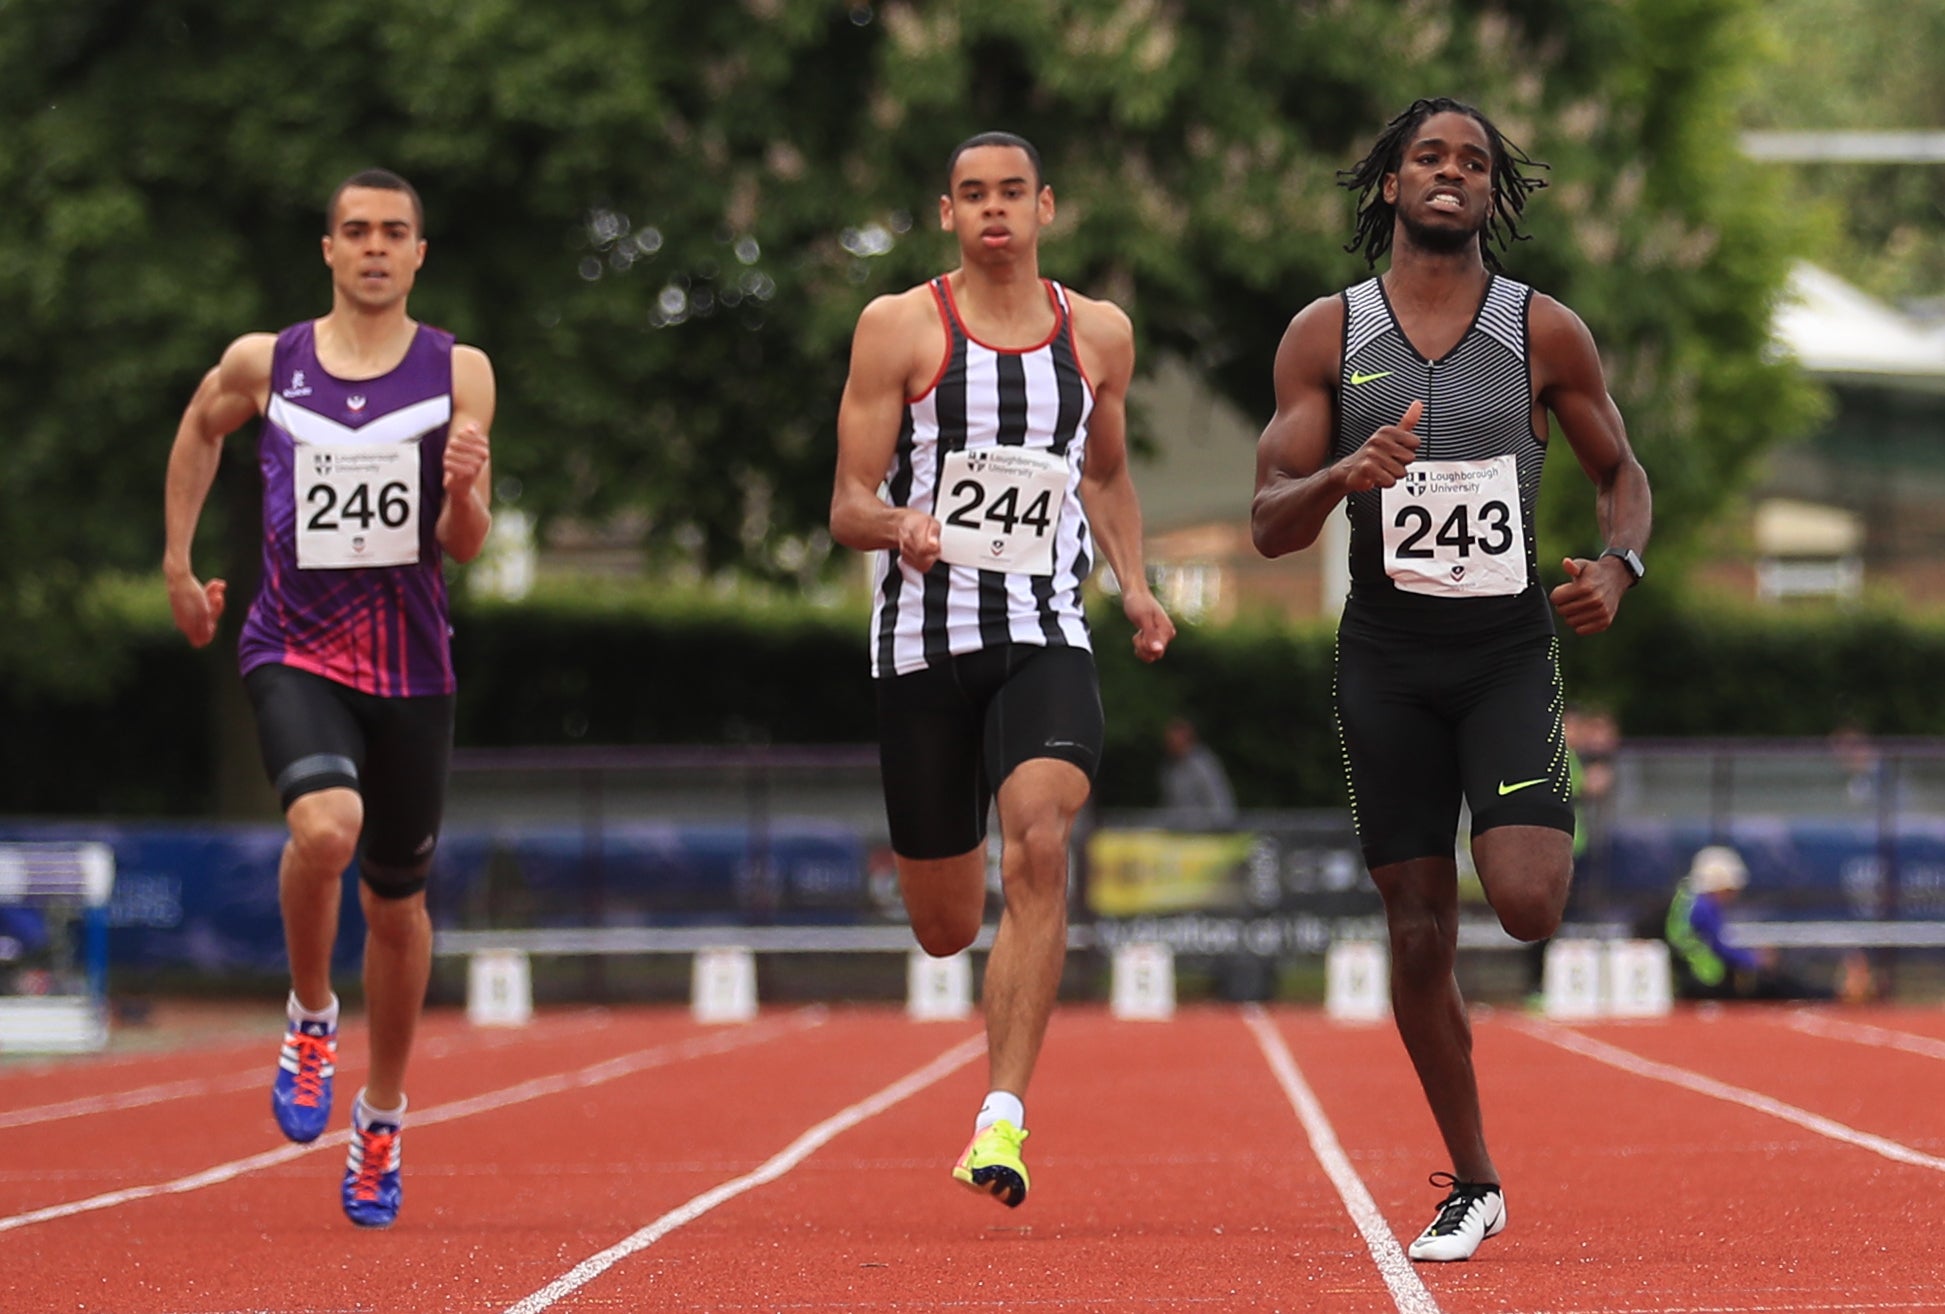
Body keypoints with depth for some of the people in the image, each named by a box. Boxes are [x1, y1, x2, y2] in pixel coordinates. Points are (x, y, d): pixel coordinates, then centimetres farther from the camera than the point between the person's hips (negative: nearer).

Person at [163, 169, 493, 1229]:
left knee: (396, 900, 11)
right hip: (294, 653, -1)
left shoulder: (458, 373, 0)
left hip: (410, 666, 1)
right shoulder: (263, 364, 1)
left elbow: (465, 547, -1)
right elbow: (200, 428, 24)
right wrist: (178, 562, 21)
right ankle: (310, 1016, -2)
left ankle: (382, 1116, 32)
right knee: (324, 828, -30)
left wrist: (464, 492, -23)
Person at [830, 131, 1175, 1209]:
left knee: (1039, 847, -27)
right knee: (945, 929, 6)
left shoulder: (1099, 334, 10)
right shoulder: (899, 329, 0)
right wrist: (900, 527, -24)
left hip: (1046, 640, 1)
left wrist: (1133, 584, 10)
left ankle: (1003, 1120, -27)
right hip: (924, 637, -1)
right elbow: (848, 506, -1)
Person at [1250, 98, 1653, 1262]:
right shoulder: (1328, 335, 1)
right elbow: (1271, 525, -1)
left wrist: (1618, 565, -9)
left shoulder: (1545, 332, 0)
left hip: (1510, 649, -1)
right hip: (1389, 654, 1)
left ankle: (1555, 844, 19)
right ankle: (1473, 1186, 18)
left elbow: (1622, 474, 12)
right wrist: (1343, 476, -23)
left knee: (1528, 904, -20)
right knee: (1420, 937, 3)